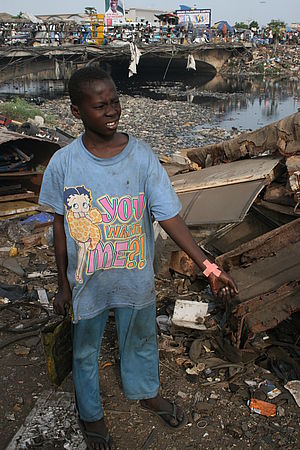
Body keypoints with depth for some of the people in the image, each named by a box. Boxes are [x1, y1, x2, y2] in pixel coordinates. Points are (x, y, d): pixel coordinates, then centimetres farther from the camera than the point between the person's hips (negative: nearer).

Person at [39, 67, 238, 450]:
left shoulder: (142, 157, -16)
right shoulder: (63, 163, -15)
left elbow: (169, 216, -15)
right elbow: (61, 226, -4)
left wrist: (208, 267, -23)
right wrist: (63, 283, 2)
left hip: (136, 277, 1)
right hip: (87, 283, 0)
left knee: (140, 340, 24)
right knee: (85, 350, 19)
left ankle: (147, 393, 55)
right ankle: (90, 414, 48)